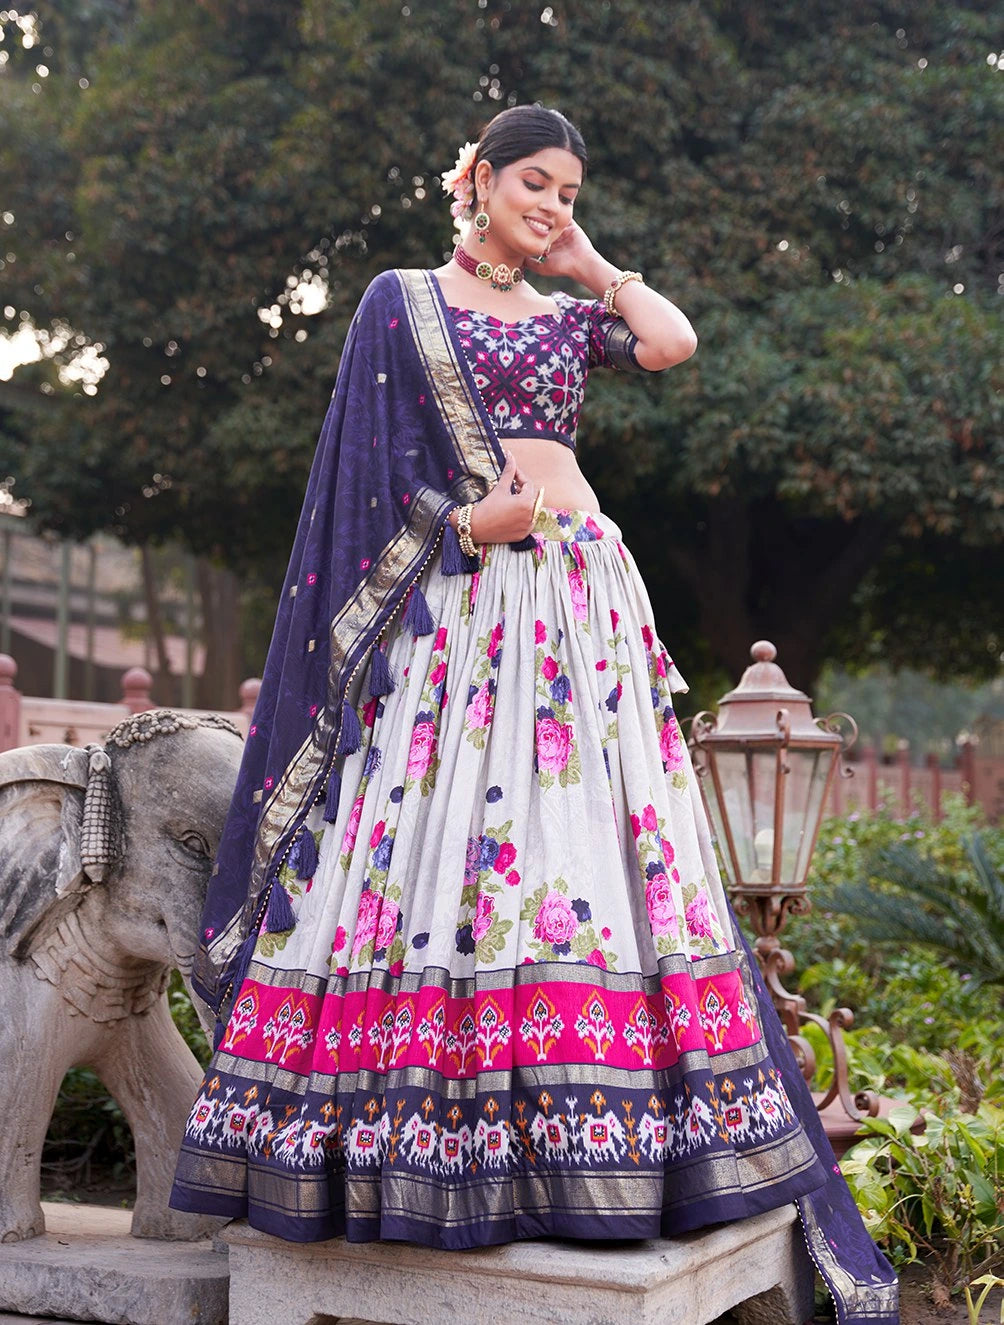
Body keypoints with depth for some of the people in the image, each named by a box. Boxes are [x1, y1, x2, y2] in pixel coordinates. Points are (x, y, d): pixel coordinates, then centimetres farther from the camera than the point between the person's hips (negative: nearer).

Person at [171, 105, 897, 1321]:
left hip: (579, 602, 4)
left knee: (582, 843, -3)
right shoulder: (402, 300, 10)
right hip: (456, 607, -4)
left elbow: (676, 341, 2)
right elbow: (379, 463, 1)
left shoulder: (565, 318, 20)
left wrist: (588, 263, 14)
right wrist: (469, 517, -14)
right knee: (439, 841, -9)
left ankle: (571, 1125, 0)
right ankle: (412, 1134, -3)